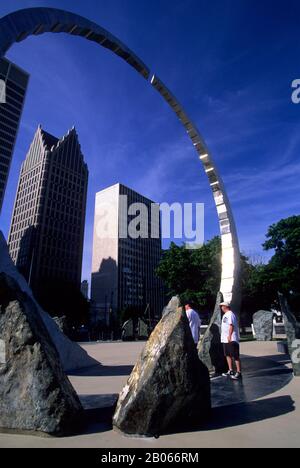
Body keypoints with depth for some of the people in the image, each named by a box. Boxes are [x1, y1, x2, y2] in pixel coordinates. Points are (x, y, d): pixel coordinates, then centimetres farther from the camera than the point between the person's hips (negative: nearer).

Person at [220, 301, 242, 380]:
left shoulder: (230, 314, -13)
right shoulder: (225, 315, 18)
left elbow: (231, 325, -22)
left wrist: (229, 336, -27)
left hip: (231, 339, -11)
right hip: (225, 339, 11)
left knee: (235, 356, -6)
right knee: (228, 355, 16)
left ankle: (238, 372, -2)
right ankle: (230, 371, 26)